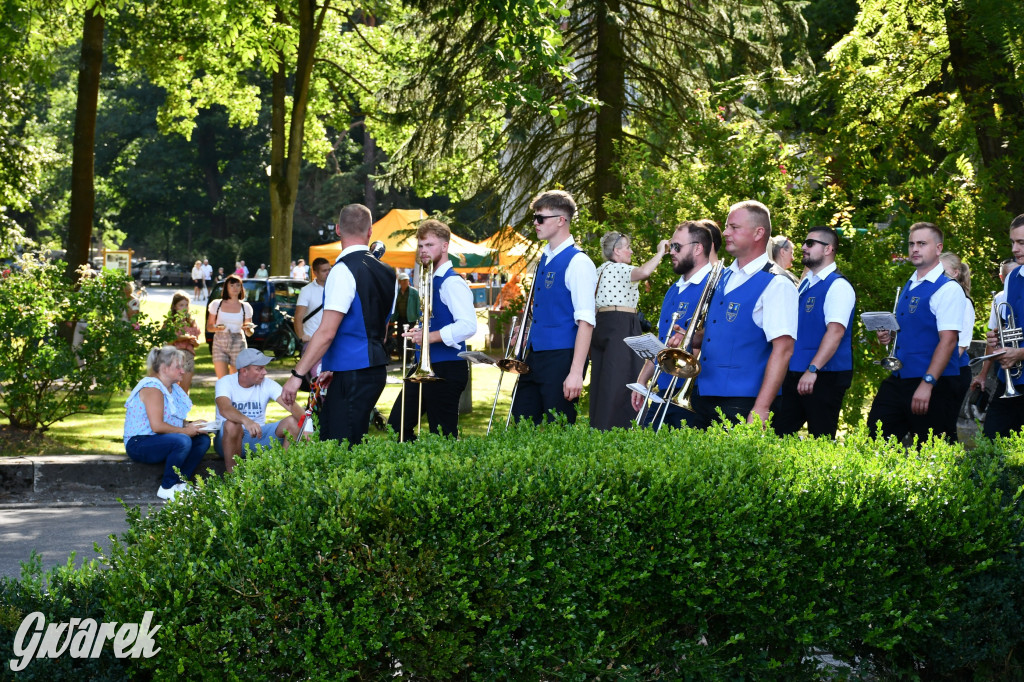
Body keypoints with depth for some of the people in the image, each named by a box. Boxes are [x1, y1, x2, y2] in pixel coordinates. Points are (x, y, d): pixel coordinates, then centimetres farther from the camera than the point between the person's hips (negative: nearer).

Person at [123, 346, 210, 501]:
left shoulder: (172, 388, 15)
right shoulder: (152, 389, -16)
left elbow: (174, 420, 21)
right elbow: (157, 426, -24)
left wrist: (190, 425, 1)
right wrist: (185, 430, -16)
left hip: (157, 441, 10)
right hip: (139, 444, -10)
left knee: (203, 440, -2)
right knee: (183, 441, -33)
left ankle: (179, 483, -8)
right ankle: (166, 488, -20)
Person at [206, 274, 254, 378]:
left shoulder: (245, 307, 8)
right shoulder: (216, 305, 8)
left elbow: (249, 334, 9)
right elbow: (209, 326, 10)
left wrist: (248, 329, -14)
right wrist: (216, 328, -12)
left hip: (238, 344, 1)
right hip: (219, 343, -1)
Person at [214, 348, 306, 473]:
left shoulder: (268, 384, -1)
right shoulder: (225, 383, -11)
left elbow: (291, 405, -15)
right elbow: (224, 409, -32)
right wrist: (246, 421, -52)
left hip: (258, 436, 3)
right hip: (228, 438, -3)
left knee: (292, 422, -17)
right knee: (232, 424, -38)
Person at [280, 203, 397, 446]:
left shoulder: (344, 270, -13)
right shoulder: (387, 273, 12)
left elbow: (327, 332, -19)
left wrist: (297, 375, -16)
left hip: (351, 376, -9)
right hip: (376, 369, 9)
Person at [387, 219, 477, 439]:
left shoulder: (452, 282, -13)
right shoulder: (430, 280, 16)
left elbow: (468, 326, -25)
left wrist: (429, 337, -25)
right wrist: (418, 332, 6)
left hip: (446, 370, -10)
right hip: (426, 367, 10)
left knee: (443, 435, -4)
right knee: (397, 426, 10)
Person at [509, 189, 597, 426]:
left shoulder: (578, 263, -11)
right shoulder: (544, 259, 14)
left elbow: (585, 322, -17)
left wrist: (576, 372, -23)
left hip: (561, 359, -8)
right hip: (535, 357, 8)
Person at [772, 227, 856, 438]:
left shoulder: (837, 286, -11)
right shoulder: (805, 283, 15)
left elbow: (835, 332, -22)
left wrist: (813, 370, -28)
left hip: (825, 375, -8)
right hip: (795, 373, 8)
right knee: (779, 434, 6)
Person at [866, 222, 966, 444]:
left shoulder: (948, 289, -10)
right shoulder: (907, 287, 16)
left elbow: (948, 340, -18)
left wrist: (927, 383, -25)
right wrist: (888, 336, 7)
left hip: (934, 385, -8)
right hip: (898, 381, 8)